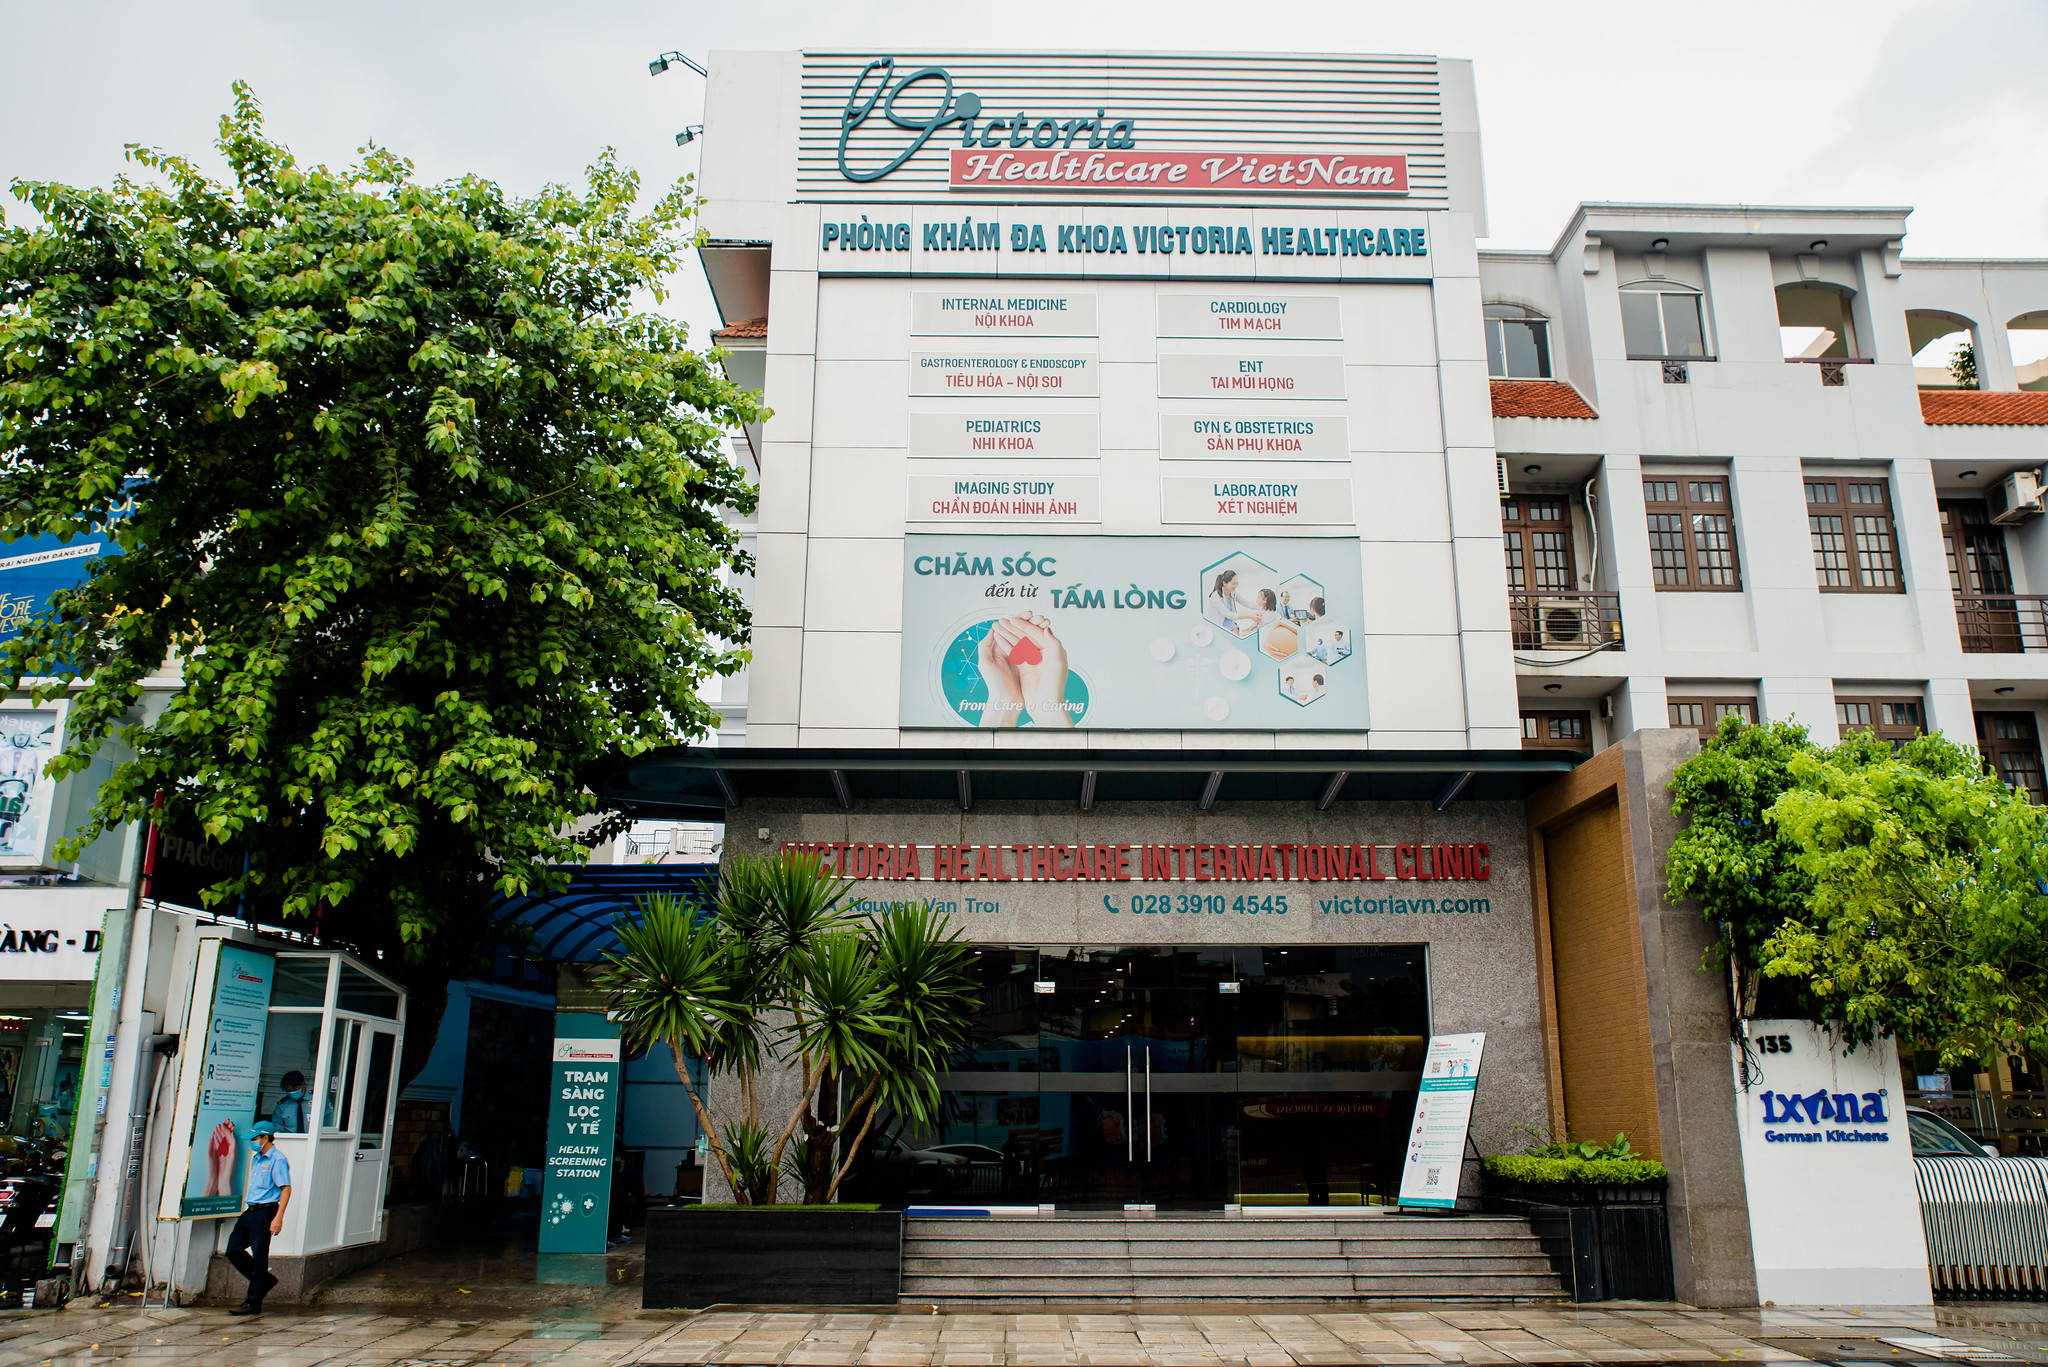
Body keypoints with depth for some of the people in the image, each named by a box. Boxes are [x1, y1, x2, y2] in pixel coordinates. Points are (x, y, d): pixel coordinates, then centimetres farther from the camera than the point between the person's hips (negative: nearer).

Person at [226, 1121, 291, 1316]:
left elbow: (286, 1189, -17)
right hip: (250, 1211, 9)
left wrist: (278, 1217, -22)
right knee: (233, 1250, 7)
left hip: (265, 1212, -9)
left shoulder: (278, 1160, -13)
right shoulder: (256, 1159, 15)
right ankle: (265, 1280, 23)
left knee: (259, 1256, -3)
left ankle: (253, 1303, 6)